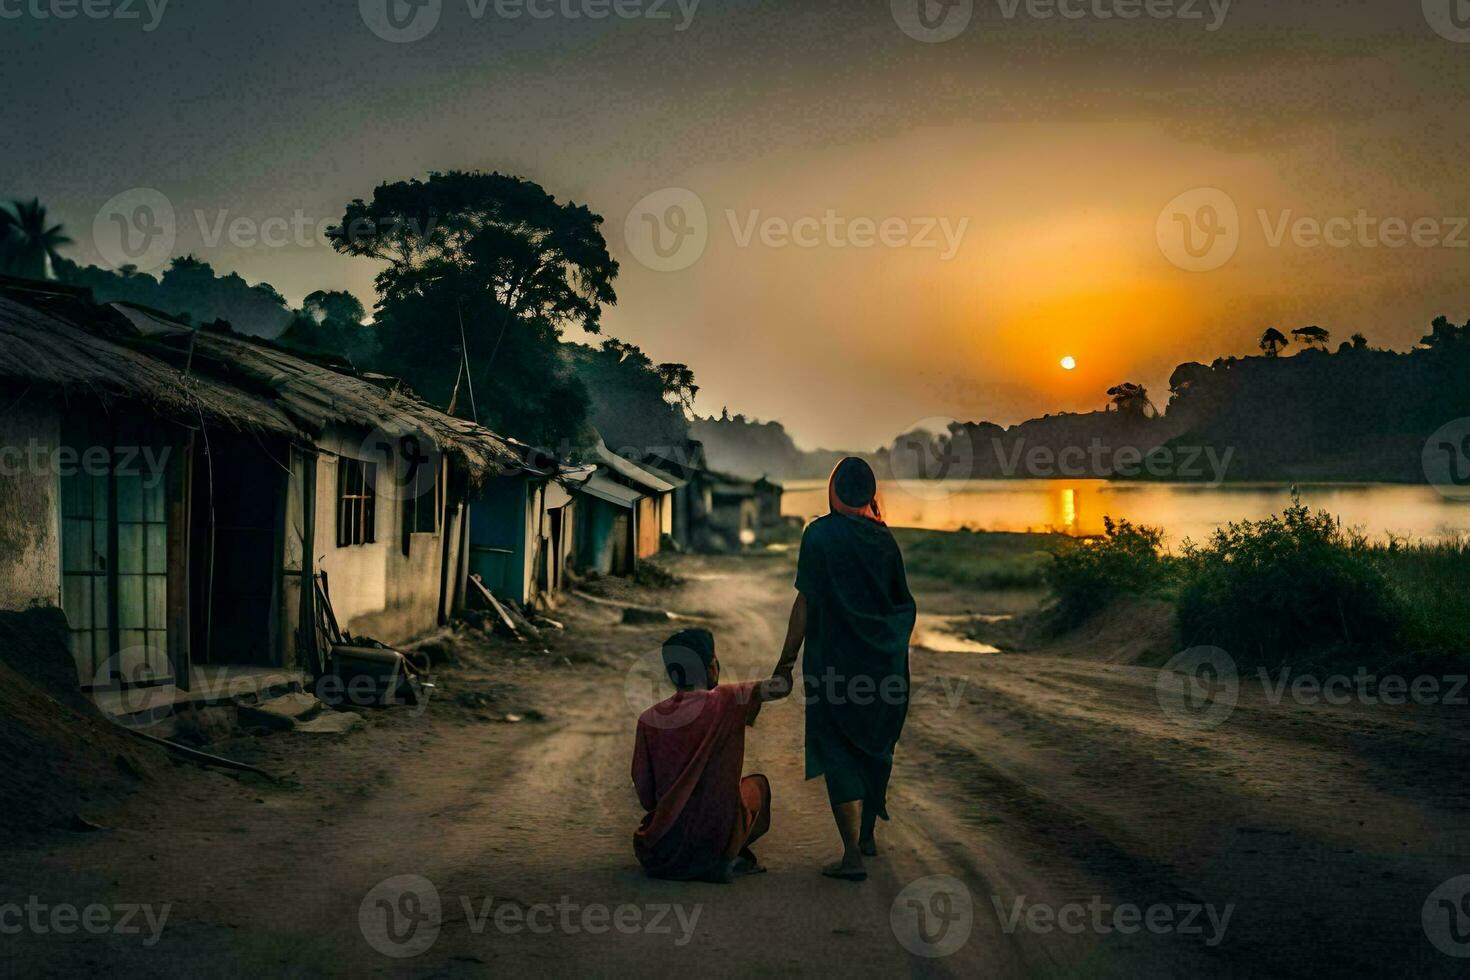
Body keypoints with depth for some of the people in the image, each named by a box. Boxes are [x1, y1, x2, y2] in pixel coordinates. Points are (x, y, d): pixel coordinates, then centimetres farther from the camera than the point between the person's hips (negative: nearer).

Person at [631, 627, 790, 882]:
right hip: (715, 838, -3)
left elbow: (645, 795, 0)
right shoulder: (724, 703, -11)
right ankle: (723, 860, 8)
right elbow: (781, 687, -12)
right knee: (757, 784, 25)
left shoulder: (649, 720, -3)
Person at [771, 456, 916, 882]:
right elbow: (902, 602, 8)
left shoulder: (819, 535, -11)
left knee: (839, 753, 0)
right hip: (882, 662, 5)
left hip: (834, 660, -5)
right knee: (874, 745, 20)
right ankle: (867, 834, 35)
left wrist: (786, 661, -7)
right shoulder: (884, 539, 2)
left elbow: (805, 603, -13)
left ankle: (853, 856, -4)